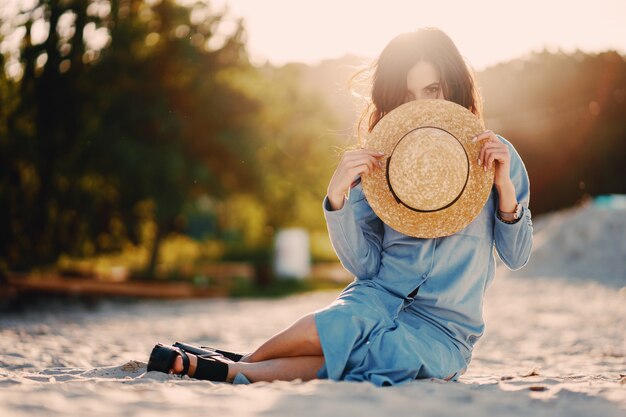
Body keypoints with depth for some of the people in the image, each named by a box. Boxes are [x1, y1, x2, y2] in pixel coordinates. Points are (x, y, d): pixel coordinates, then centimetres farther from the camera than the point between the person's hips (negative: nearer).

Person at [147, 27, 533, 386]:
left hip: (443, 329, -2)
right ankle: (231, 365, -10)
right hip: (379, 298, 2)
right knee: (314, 330, -34)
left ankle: (232, 370, -10)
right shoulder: (381, 162, 3)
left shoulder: (496, 155, 1)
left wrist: (504, 185, -15)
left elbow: (516, 257, 1)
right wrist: (337, 196, -17)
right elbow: (365, 266, -2)